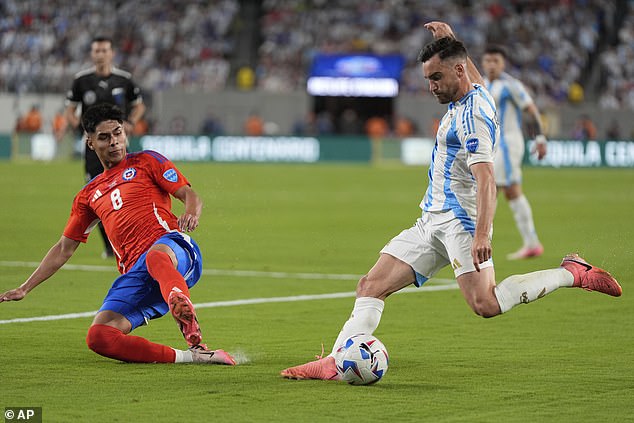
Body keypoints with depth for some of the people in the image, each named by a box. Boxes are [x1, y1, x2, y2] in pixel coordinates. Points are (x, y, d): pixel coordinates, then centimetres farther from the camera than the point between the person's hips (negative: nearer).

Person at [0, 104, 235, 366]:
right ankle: (188, 358, -33)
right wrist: (24, 289, 28)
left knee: (156, 256, -44)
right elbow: (64, 248, 33)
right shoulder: (89, 195, 29)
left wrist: (190, 215, -19)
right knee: (98, 337, -24)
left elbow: (190, 196, 6)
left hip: (172, 247, -4)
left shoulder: (146, 162, 17)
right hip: (134, 273, 4)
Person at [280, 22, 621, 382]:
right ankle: (335, 363, -6)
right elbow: (475, 76, 41)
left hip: (461, 220, -10)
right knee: (372, 286, 0)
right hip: (432, 220, 10)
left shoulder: (473, 114, -16)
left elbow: (486, 179, -26)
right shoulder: (475, 94, 13)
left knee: (486, 304, -24)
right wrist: (449, 39, 48)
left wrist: (482, 234, -35)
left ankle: (574, 273, -10)